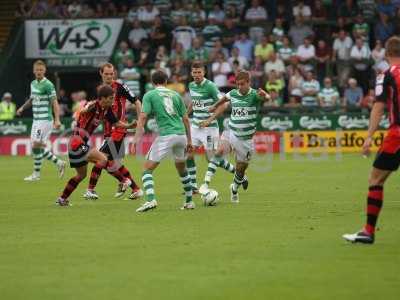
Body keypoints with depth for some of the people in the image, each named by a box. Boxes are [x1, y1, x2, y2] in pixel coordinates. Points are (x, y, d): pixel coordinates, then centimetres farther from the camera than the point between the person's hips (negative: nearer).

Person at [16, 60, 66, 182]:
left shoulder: (48, 85, -12)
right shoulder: (33, 84, 12)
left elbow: (54, 103, -15)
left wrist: (57, 120, -23)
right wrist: (23, 107, 13)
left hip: (45, 120, -8)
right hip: (36, 120, 8)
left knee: (36, 145, -9)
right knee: (40, 146, 8)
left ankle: (36, 174, 0)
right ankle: (59, 163, 21)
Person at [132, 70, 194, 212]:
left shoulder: (149, 95, 4)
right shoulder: (175, 95, 16)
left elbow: (143, 117, -8)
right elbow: (185, 118, 16)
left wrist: (137, 137, -11)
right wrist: (189, 140, 21)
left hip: (165, 136, -5)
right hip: (181, 135, 5)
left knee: (147, 168, 0)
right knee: (182, 169, 26)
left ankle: (150, 200, -21)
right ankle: (189, 201, 31)